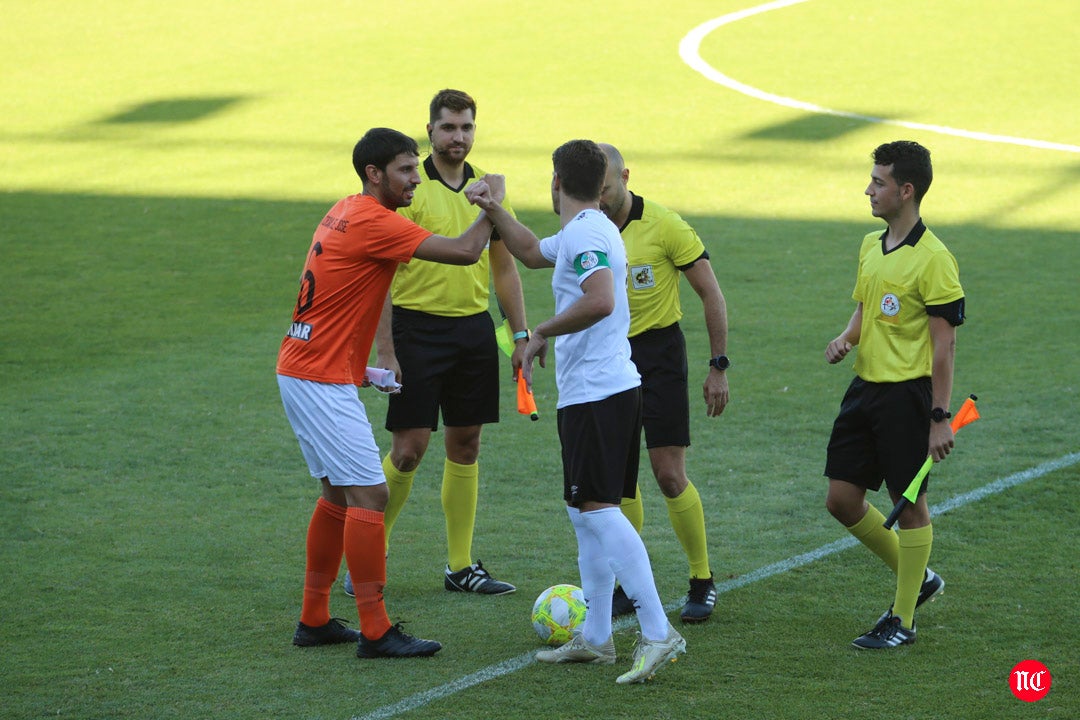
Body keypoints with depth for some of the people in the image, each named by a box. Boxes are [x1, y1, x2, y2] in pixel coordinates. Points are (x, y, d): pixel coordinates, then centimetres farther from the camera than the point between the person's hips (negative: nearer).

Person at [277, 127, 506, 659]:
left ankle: (314, 620, 21)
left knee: (338, 494, 16)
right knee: (368, 494, -10)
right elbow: (464, 252, -19)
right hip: (323, 381, -10)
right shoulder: (373, 222, -17)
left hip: (302, 371, 10)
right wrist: (491, 206, -4)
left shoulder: (347, 212, 13)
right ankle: (375, 632, -10)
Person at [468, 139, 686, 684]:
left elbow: (599, 301, -30)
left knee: (598, 509, -16)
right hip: (609, 389, 11)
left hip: (596, 395, -11)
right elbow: (532, 252, 39)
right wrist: (494, 210, 32)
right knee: (585, 514, 15)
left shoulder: (587, 233, -14)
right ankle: (595, 638, 20)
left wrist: (541, 331, -20)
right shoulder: (580, 233, 18)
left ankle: (658, 633, -22)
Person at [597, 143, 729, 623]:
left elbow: (711, 295, -8)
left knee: (669, 475, -8)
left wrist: (718, 367, -10)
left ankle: (702, 583, 6)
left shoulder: (664, 225, -12)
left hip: (659, 353, -5)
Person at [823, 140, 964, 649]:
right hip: (865, 387, 8)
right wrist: (844, 339, 1)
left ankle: (902, 619, 11)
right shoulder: (870, 246, 10)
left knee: (909, 504, 1)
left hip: (907, 394, -8)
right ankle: (915, 578, 27)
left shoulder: (933, 259, -14)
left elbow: (945, 342, -14)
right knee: (841, 498, 8)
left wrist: (940, 417, -16)